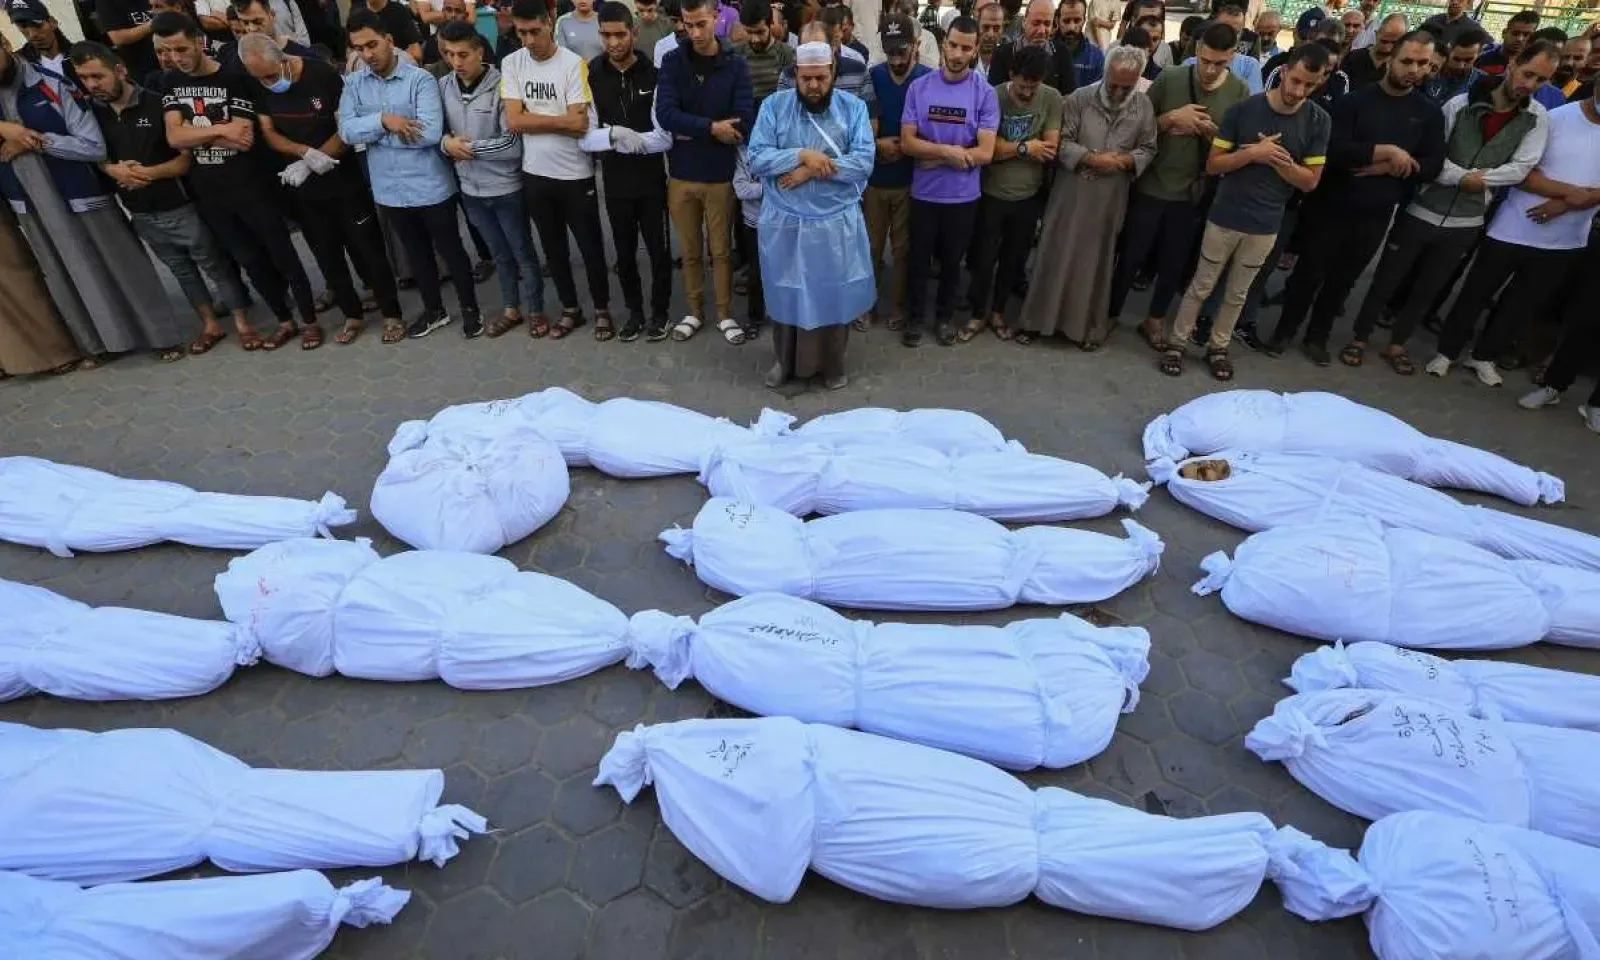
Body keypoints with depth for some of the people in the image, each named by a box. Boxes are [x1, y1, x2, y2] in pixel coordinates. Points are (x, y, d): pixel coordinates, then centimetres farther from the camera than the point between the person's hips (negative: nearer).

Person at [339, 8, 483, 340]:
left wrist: (374, 134, -12)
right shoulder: (353, 83, 4)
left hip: (431, 185, -5)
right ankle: (433, 309, 33)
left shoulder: (420, 79, -10)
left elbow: (431, 132, -21)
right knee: (416, 251, 17)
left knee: (449, 248, 8)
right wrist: (383, 120, -21)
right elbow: (346, 130, -5)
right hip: (390, 188, 5)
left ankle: (470, 308, 23)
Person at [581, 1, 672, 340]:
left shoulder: (653, 75, -7)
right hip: (615, 182, 2)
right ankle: (634, 311, 29)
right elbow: (584, 137, -7)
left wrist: (630, 139, -22)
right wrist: (614, 134, -24)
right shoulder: (591, 77, -3)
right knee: (624, 252, 13)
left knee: (658, 249, 8)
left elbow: (666, 137, -11)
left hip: (651, 179, -2)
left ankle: (660, 311, 25)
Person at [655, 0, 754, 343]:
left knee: (720, 250, 9)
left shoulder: (735, 65, -3)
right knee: (690, 250, 12)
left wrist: (691, 132, -13)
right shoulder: (672, 61, -1)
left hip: (721, 174, -1)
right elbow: (665, 115, -14)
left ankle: (724, 313, 24)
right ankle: (694, 311, 28)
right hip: (681, 174, 1)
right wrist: (712, 128, -19)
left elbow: (745, 122, -15)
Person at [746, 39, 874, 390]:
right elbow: (756, 158, -10)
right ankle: (785, 360, 32)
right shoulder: (774, 105, -1)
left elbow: (864, 163, -12)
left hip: (836, 222, 0)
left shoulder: (854, 107, -1)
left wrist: (812, 170, -19)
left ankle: (832, 363, 29)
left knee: (834, 295, 9)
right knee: (786, 293, 12)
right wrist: (802, 155, -22)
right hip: (784, 222, 1)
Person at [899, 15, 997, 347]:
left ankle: (945, 315, 34)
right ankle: (916, 316, 30)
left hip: (963, 196, -1)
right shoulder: (919, 87, -4)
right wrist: (947, 151, -19)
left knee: (951, 260, 15)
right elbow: (907, 143, -8)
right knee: (919, 259, 12)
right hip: (923, 193, 1)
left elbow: (985, 152, -15)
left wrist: (931, 155, -15)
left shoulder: (985, 93, -8)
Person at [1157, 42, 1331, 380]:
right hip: (1224, 217, -2)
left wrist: (1275, 159, -17)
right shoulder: (1243, 109, -9)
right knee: (1201, 286, 7)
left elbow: (1310, 181, -4)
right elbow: (1212, 165, -7)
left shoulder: (1319, 121, -4)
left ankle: (1217, 346, 28)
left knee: (1238, 293, 14)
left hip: (1266, 225, 2)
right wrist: (1253, 153, -22)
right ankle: (1174, 342, 19)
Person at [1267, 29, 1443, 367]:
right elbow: (1335, 149, -19)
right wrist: (1387, 152, -23)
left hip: (1375, 215, 3)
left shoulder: (1429, 114, 4)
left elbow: (1432, 167, -2)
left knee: (1342, 280, 12)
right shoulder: (1355, 100, -5)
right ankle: (1285, 331, 19)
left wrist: (1386, 168, -16)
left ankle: (1317, 337, 25)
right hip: (1329, 207, -3)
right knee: (1308, 273, 4)